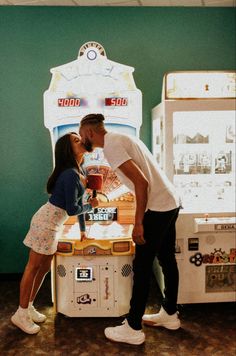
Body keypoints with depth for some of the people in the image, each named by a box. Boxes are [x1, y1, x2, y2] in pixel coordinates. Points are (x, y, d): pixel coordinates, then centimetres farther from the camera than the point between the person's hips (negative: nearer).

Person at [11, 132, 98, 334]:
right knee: (33, 268, 0)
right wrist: (91, 205, -2)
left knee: (44, 268, 14)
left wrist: (83, 230, 20)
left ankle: (28, 307, 26)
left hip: (53, 223, 10)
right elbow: (72, 209, -20)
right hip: (47, 221, -10)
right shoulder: (70, 174, -20)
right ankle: (21, 314, 11)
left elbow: (77, 202, 16)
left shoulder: (76, 171, 11)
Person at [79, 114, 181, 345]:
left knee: (141, 266, 0)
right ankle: (169, 314, 35)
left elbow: (141, 182, -23)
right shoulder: (122, 138, 15)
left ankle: (133, 329, 13)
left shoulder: (111, 146, -14)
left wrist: (138, 223, -19)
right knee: (167, 260, 18)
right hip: (171, 202, 10)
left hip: (157, 208, -10)